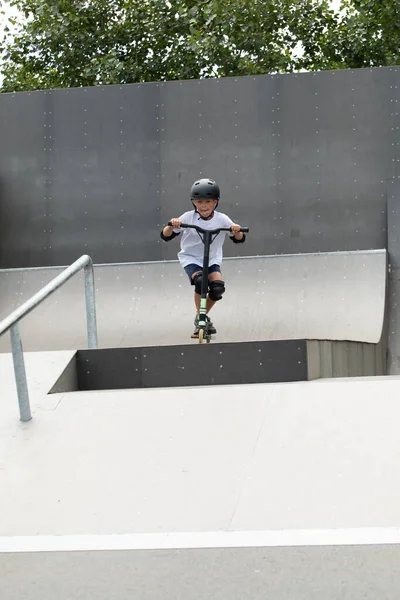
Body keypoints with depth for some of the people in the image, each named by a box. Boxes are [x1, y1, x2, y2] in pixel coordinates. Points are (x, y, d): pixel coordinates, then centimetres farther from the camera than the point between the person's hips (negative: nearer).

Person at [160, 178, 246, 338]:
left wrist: (237, 231, -31)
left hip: (212, 260, 2)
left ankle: (204, 316, 7)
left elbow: (239, 239, -8)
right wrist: (171, 225, -37)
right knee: (200, 281, -31)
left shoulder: (222, 219, -10)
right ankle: (199, 318, -9)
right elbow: (165, 236, -15)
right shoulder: (188, 218, -14)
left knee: (218, 286, -22)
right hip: (191, 259, -2)